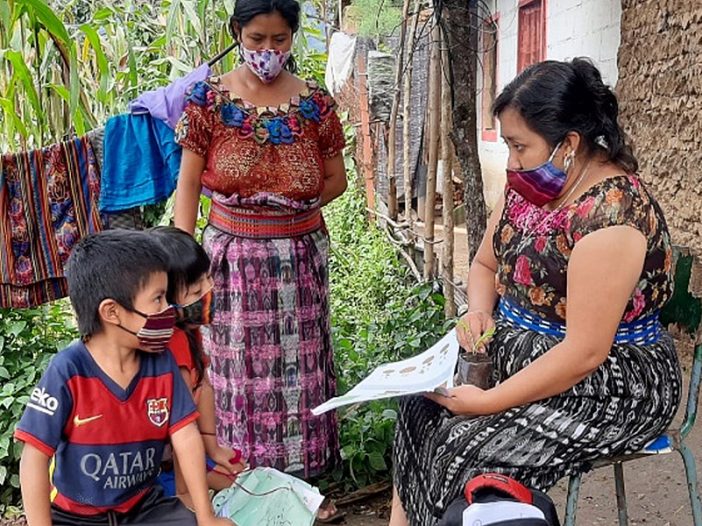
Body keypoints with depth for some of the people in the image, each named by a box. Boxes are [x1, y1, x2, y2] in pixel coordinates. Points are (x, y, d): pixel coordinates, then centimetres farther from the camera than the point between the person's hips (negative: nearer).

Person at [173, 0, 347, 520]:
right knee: (238, 371, 6)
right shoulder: (209, 99, -3)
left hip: (300, 256, 1)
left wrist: (295, 206, -5)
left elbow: (336, 180, 9)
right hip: (233, 255, -1)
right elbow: (188, 185, -2)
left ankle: (302, 477, 27)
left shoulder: (316, 102, 0)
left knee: (300, 367, 9)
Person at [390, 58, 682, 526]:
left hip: (611, 385, -8)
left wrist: (489, 401, -23)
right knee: (422, 407, -6)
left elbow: (585, 353, -27)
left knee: (471, 450, -21)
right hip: (520, 349, 8)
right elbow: (485, 264, 13)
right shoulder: (529, 185, 0)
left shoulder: (611, 215, -26)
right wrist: (480, 312, -8)